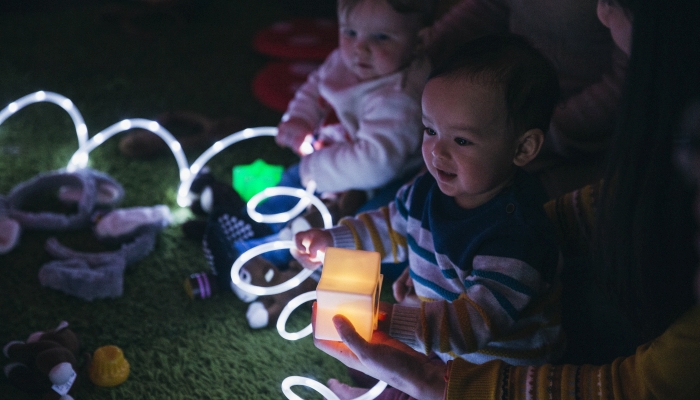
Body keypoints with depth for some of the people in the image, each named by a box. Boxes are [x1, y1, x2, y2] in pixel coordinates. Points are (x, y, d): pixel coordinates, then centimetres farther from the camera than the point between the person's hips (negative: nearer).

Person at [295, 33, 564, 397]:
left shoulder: (513, 235, -32)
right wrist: (332, 240, 6)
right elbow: (394, 227, 15)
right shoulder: (429, 190, -6)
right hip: (437, 344, 8)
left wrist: (389, 321, -43)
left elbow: (476, 322, -36)